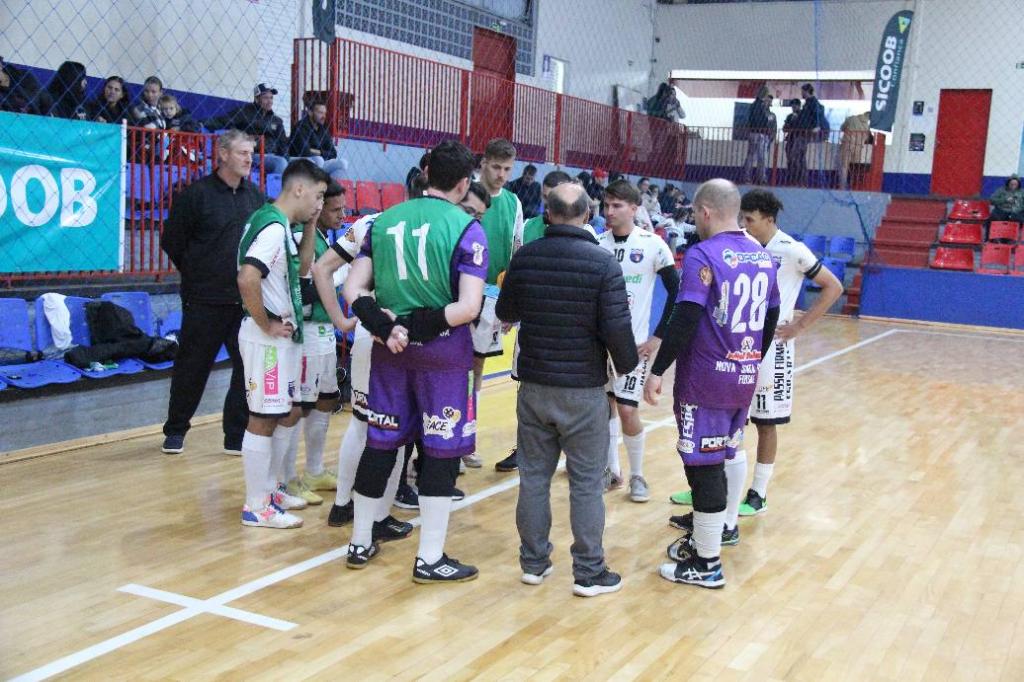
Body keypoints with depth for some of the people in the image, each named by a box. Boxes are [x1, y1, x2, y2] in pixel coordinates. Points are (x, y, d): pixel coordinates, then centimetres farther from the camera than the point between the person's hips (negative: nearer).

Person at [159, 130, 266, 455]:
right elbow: (173, 241, -1)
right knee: (192, 368, 7)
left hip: (247, 302, 4)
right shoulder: (197, 193, -6)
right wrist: (196, 275, 7)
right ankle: (175, 430, 25)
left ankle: (238, 436, 14)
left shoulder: (256, 196, 7)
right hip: (205, 302, -4)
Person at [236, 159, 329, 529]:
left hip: (284, 336, 10)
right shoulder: (273, 227, -20)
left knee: (289, 412, 19)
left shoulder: (282, 225, 11)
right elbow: (247, 279, -31)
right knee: (263, 419, -1)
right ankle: (257, 507, 10)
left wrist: (310, 225, 10)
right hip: (268, 339, -10)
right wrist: (267, 325, -20)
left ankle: (271, 488, 32)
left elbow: (300, 265, 23)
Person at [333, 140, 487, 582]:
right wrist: (414, 325, -12)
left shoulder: (385, 220, 6)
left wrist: (385, 328, -8)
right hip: (443, 349, -5)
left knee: (380, 441, 15)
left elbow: (353, 289, 1)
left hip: (391, 347, 5)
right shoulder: (467, 229, -9)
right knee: (442, 450, 5)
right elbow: (468, 308, -18)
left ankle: (360, 544, 26)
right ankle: (429, 559, 11)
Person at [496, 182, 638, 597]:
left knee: (534, 476, 13)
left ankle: (534, 562, 22)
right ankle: (589, 573, 13)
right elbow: (616, 327, -15)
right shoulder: (602, 262, -13)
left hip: (533, 385, 3)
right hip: (583, 389, -3)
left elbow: (505, 313, 12)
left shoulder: (524, 257, -2)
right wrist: (627, 365, 4)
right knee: (586, 483, 5)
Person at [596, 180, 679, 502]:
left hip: (634, 341, -4)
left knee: (627, 411, -6)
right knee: (605, 405, 10)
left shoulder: (652, 244, -7)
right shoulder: (598, 244, 2)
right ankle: (612, 471, 25)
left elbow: (677, 291, -5)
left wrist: (659, 336, -9)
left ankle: (637, 475, 13)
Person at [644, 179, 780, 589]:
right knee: (721, 461, 18)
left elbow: (684, 320, -20)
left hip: (706, 378, -7)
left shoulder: (703, 255, -14)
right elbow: (771, 319, 15)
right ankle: (702, 540, 31)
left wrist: (658, 371, -14)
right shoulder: (762, 256, 8)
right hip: (745, 378, 7)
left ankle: (706, 564, 8)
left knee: (704, 465, 0)